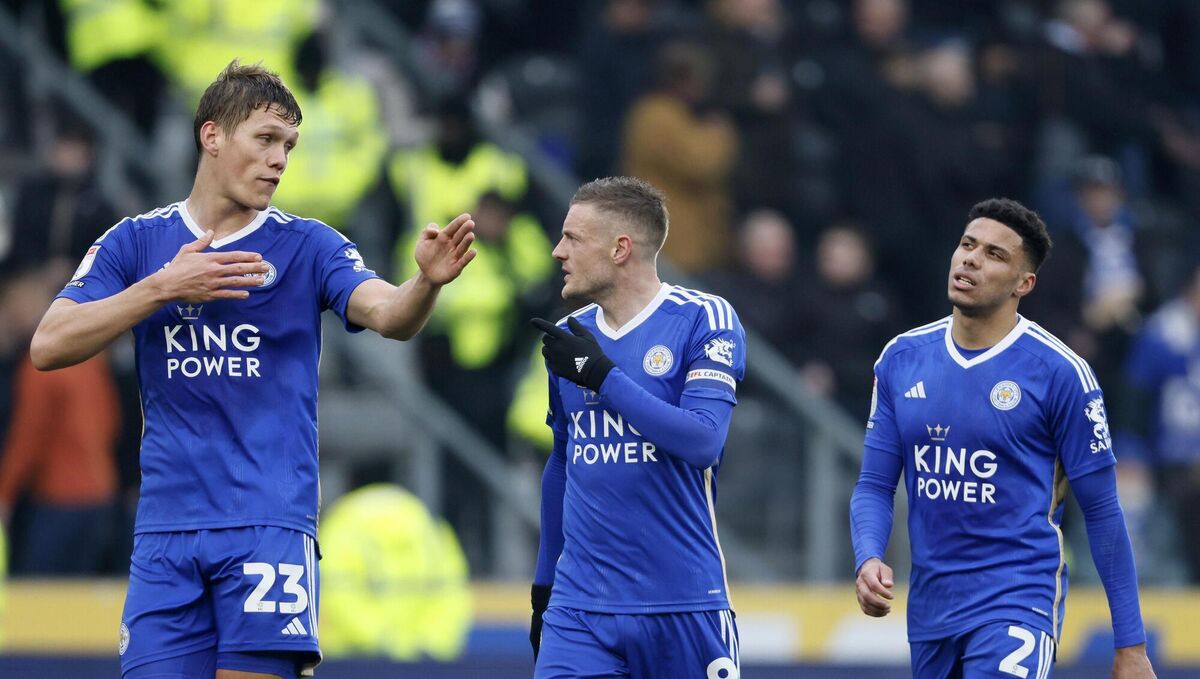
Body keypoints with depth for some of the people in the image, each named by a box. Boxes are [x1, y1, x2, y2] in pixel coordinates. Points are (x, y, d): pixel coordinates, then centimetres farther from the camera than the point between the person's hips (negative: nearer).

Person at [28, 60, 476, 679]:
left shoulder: (306, 246, 3)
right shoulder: (134, 243, 7)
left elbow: (388, 315, -14)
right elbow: (48, 348, -3)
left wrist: (427, 281, -37)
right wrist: (165, 287, -12)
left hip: (268, 528, -2)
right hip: (165, 530, 2)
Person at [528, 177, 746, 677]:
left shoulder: (703, 320, -6)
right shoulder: (570, 336, 10)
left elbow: (703, 442, -20)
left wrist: (602, 375, -21)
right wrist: (544, 585, 23)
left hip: (685, 604, -4)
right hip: (580, 611, 4)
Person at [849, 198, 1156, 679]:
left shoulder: (1060, 372, -7)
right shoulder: (901, 359, 6)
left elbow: (1102, 511, -4)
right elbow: (874, 485, 10)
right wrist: (868, 559, -12)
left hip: (1018, 605, -5)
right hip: (929, 610, 6)